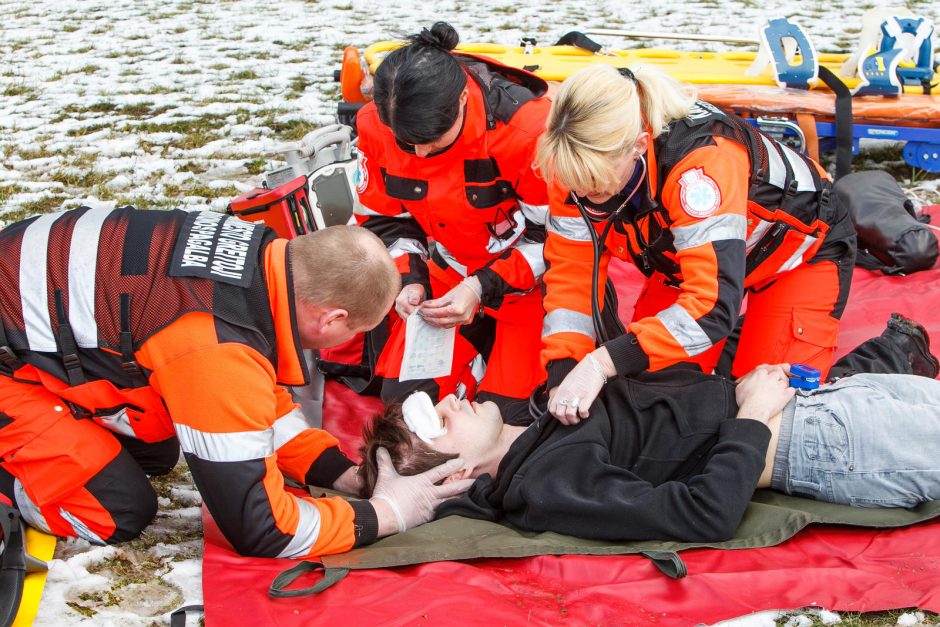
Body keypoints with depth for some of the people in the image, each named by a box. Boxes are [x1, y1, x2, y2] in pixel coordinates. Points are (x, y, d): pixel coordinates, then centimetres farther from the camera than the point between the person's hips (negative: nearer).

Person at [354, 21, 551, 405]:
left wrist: (483, 289, -26)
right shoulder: (375, 125, -16)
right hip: (448, 270, 4)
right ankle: (481, 342, 19)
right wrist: (408, 280, -17)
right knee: (402, 393, -5)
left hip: (529, 276, -4)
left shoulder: (526, 124, -30)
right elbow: (383, 220, 0)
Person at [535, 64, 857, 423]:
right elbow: (570, 272, -20)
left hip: (800, 249, -5)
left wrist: (603, 362, -55)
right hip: (691, 251, 6)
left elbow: (714, 303, -48)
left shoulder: (701, 160, -44)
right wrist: (563, 374, -33)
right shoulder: (578, 162, -26)